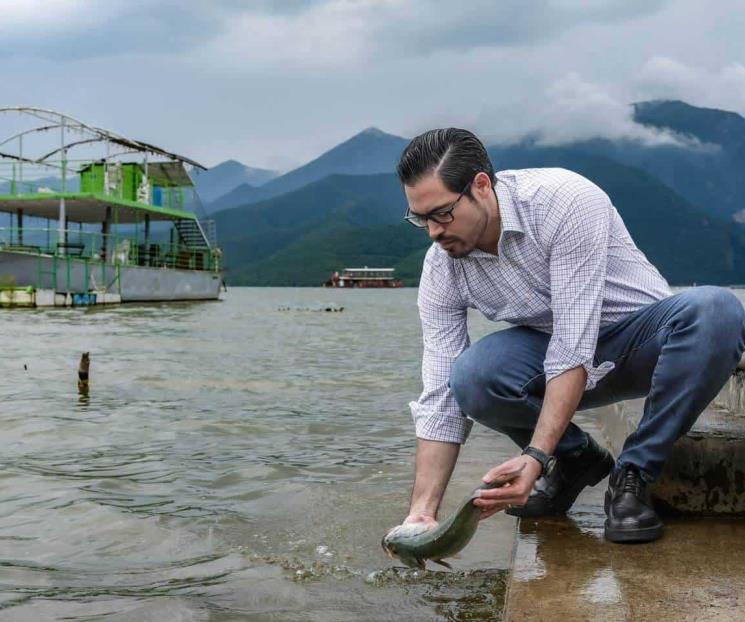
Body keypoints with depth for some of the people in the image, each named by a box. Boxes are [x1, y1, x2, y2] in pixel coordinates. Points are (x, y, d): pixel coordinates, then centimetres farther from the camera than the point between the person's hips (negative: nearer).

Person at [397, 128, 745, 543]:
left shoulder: (565, 200, -28)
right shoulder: (441, 269, -13)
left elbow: (573, 351, -32)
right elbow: (440, 398, -13)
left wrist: (535, 458, -39)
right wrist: (423, 509, -21)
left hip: (644, 337, -2)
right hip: (550, 346, 3)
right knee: (470, 377, -29)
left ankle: (632, 476, -19)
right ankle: (576, 459, 1)